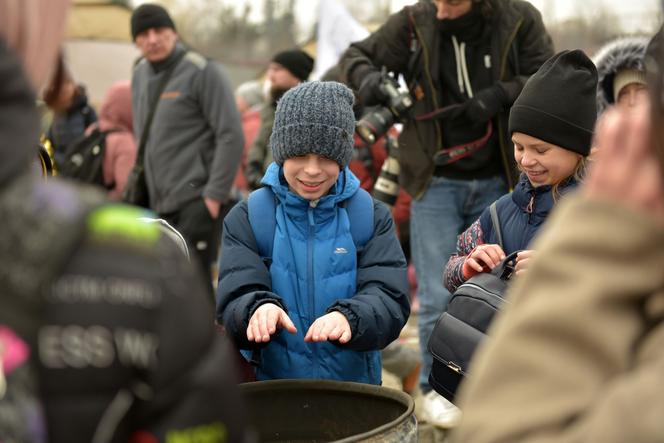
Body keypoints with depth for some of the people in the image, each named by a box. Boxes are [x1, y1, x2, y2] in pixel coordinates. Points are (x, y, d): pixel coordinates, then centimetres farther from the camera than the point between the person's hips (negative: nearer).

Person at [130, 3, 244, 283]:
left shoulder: (203, 72, -8)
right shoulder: (140, 75, 14)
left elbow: (231, 136, -13)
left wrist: (214, 195, -16)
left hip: (195, 202, -7)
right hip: (158, 204, 7)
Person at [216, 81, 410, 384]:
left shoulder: (372, 217, 7)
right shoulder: (246, 219, 5)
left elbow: (389, 299, -4)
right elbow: (235, 300, -5)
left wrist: (349, 318, -25)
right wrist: (259, 308, -27)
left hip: (354, 381, -2)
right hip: (270, 383, 2)